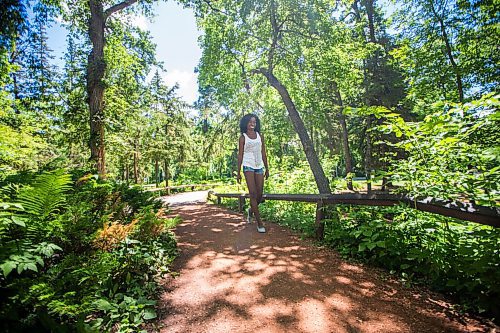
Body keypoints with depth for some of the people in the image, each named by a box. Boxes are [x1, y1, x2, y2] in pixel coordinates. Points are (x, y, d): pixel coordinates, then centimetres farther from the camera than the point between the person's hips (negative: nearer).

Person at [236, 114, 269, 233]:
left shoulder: (260, 136, 13)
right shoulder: (243, 137, 4)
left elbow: (263, 153, 14)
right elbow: (240, 155, 2)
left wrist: (267, 169, 12)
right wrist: (238, 172, -1)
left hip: (259, 167, 4)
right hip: (248, 166, -4)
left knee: (259, 195, 3)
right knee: (253, 194, -8)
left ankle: (251, 210, 35)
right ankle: (259, 223, -1)